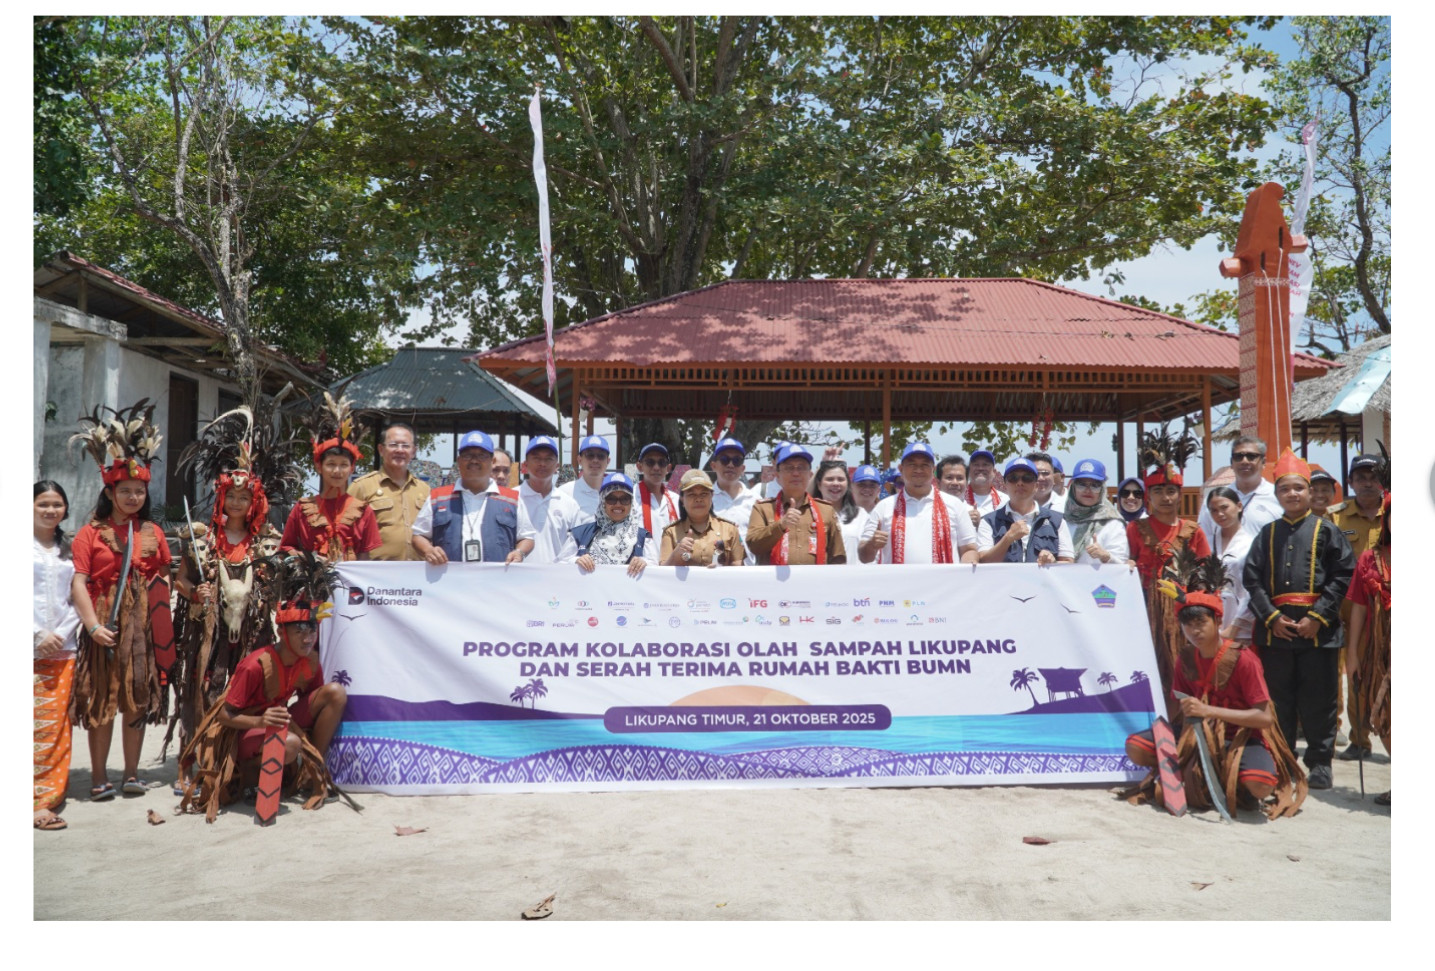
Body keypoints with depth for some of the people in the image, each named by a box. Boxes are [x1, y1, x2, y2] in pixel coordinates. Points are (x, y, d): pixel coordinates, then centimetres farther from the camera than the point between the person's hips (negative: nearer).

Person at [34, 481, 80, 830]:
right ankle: (38, 802, -3)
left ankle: (52, 792, 14)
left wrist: (60, 634, -4)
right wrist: (39, 635, -11)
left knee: (57, 725, 5)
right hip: (31, 650, -4)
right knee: (38, 726, -7)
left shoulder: (68, 549, 13)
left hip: (63, 649, 4)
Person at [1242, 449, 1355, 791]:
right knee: (1279, 700, 10)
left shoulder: (1326, 531, 3)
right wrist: (1271, 617, -8)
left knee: (1319, 700, 3)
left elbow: (1343, 576, -4)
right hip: (1275, 630, 3)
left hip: (1318, 630, -2)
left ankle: (1320, 762, 16)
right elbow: (1252, 579, 5)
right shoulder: (1267, 534, 11)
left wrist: (1318, 616, -12)